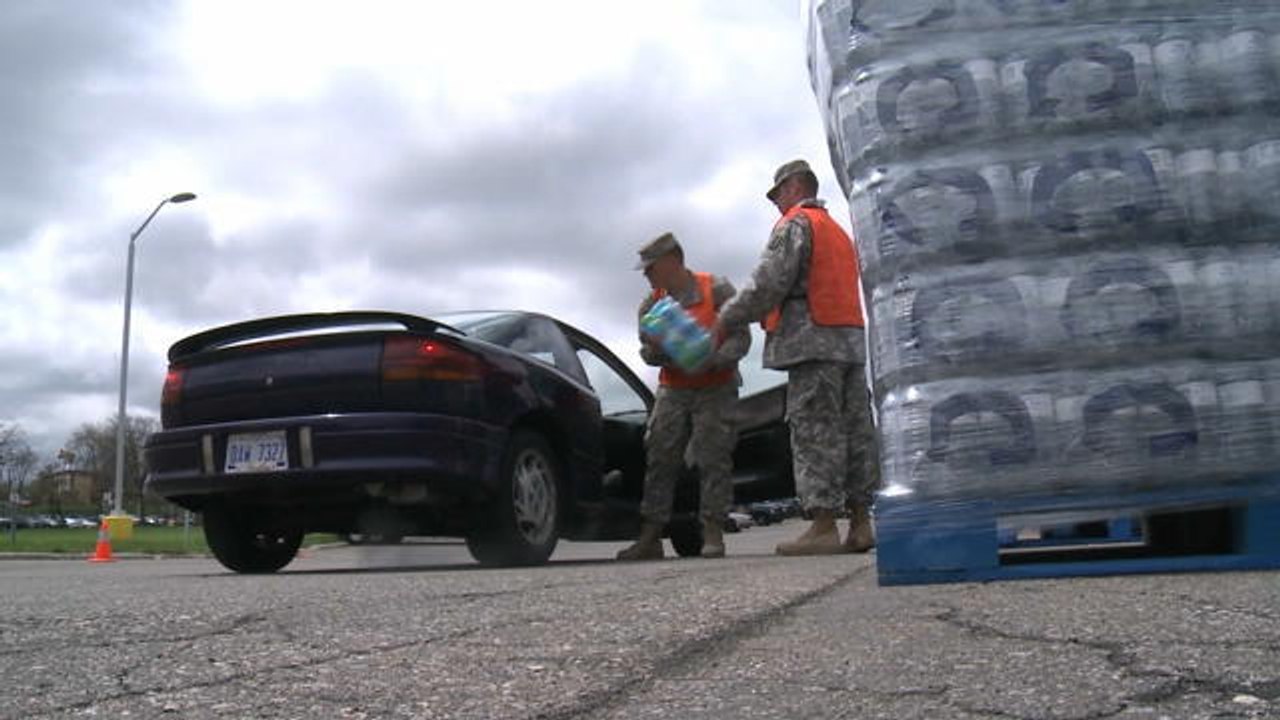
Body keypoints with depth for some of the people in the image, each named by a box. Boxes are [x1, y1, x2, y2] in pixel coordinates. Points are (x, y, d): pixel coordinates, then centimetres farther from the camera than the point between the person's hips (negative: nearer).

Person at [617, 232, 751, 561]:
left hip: (715, 388, -4)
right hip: (672, 389, 4)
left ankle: (713, 535, -5)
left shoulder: (717, 290, -9)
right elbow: (648, 352, 5)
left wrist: (710, 360, -30)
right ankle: (650, 538, -3)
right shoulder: (652, 304, 6)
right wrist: (655, 349, -20)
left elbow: (740, 338, -13)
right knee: (659, 458, -4)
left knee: (713, 457, -10)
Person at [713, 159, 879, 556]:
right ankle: (860, 523, 3)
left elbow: (768, 283, -11)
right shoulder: (839, 232, 28)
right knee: (853, 429, 4)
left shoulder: (795, 224, 0)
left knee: (815, 432, -11)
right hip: (850, 342, 9)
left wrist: (727, 319, -2)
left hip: (813, 341, -9)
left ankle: (823, 526, -14)